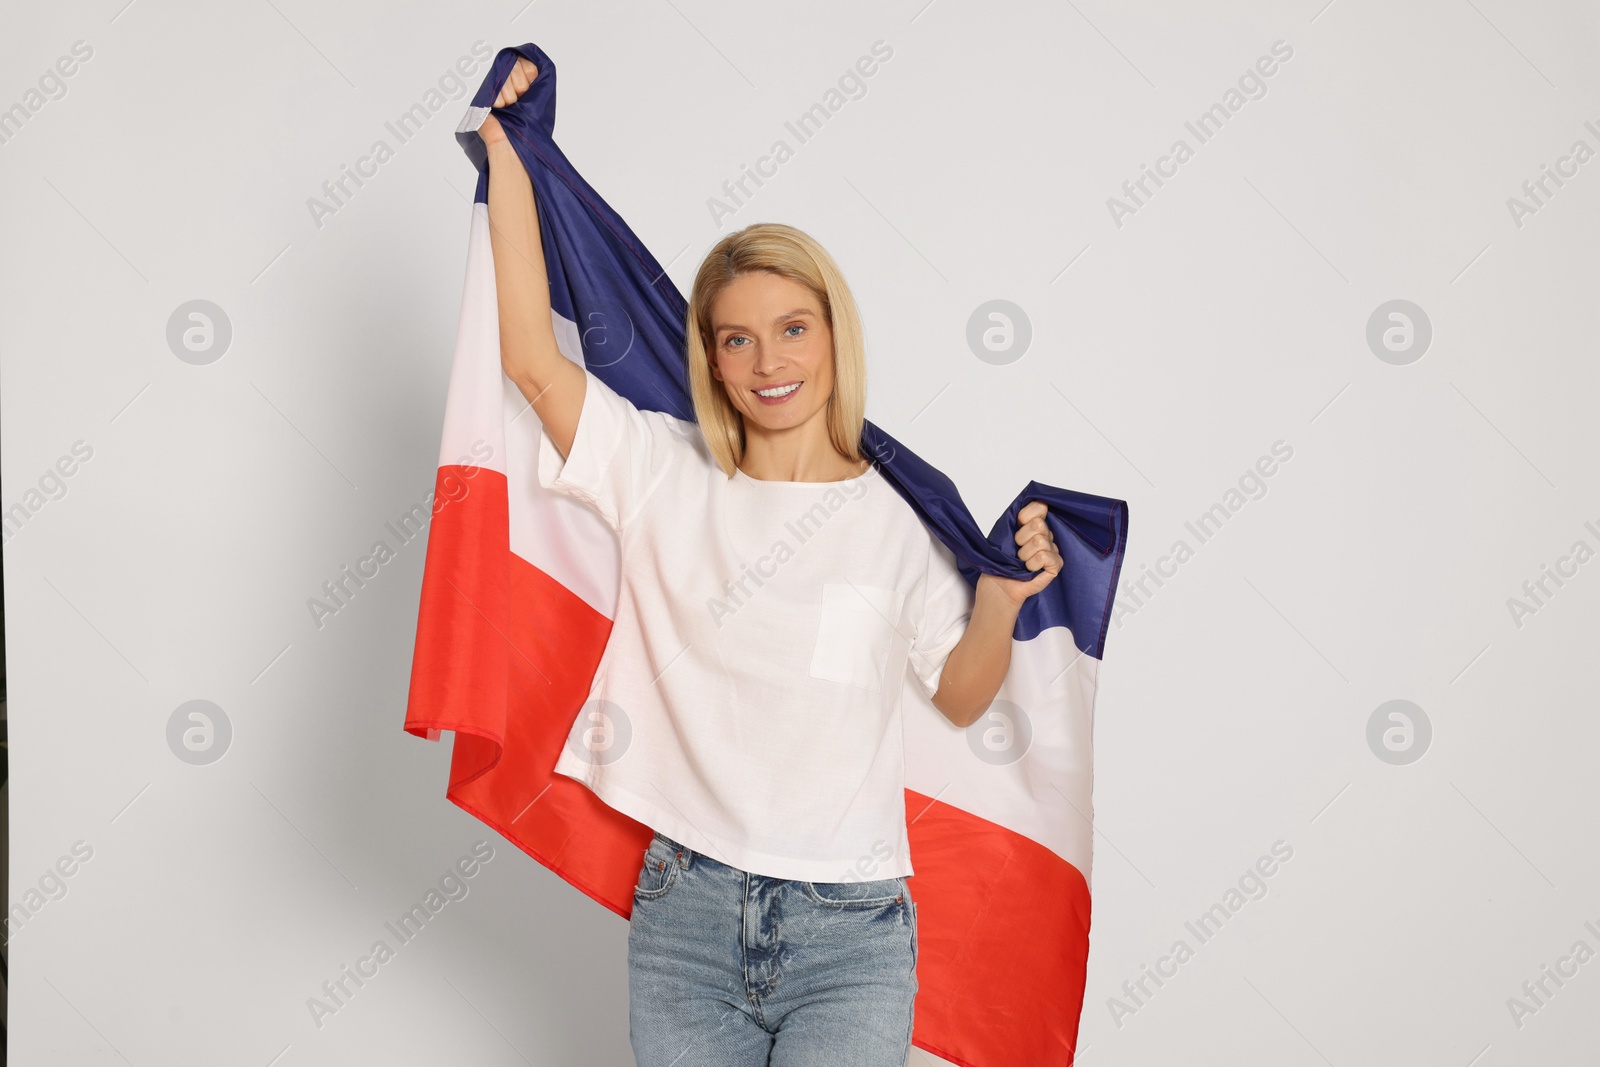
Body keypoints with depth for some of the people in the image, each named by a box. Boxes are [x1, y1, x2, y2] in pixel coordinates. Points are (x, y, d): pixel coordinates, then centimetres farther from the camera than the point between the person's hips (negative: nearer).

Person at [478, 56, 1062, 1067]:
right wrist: (507, 150, -3)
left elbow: (960, 697, 9)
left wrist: (1002, 599, -11)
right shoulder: (667, 478, 1)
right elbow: (533, 358, -8)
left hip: (848, 936, -1)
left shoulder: (900, 518, -1)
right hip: (685, 914, 2)